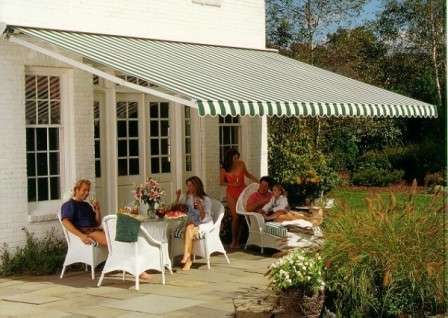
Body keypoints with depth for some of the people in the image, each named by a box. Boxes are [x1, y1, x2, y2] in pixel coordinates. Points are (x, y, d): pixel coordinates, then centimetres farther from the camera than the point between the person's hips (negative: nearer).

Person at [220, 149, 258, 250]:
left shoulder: (241, 164, -6)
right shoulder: (224, 169, -9)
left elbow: (247, 174, 12)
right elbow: (221, 182, 1)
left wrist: (257, 180, 3)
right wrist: (232, 184, -15)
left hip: (242, 191, 1)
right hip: (231, 193, -1)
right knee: (236, 216, -7)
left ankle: (238, 239, 5)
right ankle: (234, 241, 5)